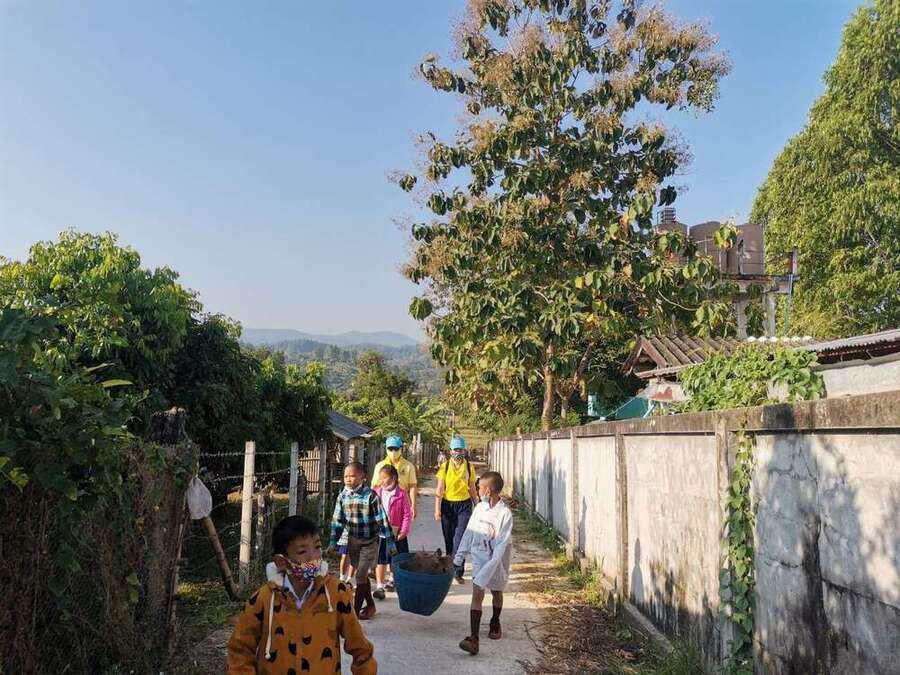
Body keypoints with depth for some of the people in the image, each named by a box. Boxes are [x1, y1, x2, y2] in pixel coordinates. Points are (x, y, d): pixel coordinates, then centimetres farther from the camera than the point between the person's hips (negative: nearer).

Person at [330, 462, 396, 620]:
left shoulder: (370, 495, -18)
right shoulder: (343, 496, -3)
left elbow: (382, 520, -13)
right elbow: (337, 520, 6)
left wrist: (390, 542, -11)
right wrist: (333, 542, 6)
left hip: (369, 543, -5)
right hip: (352, 542, 5)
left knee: (361, 577, -7)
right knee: (362, 575, 16)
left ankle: (355, 610, 3)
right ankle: (370, 605, 33)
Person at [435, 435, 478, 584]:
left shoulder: (469, 467, 1)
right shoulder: (445, 466, -2)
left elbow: (472, 488, 10)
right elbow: (440, 489, -4)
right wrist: (437, 509, -10)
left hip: (464, 505, -1)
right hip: (447, 505, 1)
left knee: (460, 538, -10)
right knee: (449, 539, 11)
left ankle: (458, 572, -4)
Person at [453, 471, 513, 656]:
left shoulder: (505, 513, -20)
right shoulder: (480, 507, -4)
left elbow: (502, 543, -21)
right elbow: (469, 531, 6)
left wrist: (489, 567, -27)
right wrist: (459, 555, 8)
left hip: (497, 560, -3)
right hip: (479, 557, 3)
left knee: (496, 593, 18)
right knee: (477, 595, -7)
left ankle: (495, 623, 45)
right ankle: (473, 638, -10)